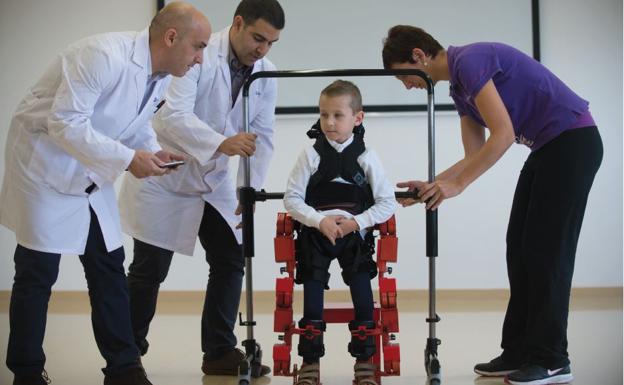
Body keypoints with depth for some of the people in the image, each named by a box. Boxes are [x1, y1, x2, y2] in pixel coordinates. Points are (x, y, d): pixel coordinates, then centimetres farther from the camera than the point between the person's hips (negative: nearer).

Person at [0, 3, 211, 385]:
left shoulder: (162, 75, -1)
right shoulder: (104, 55, -28)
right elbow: (65, 123, -29)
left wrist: (154, 151, -7)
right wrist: (128, 158, -27)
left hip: (90, 173, 8)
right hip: (46, 162, -8)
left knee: (109, 269, 7)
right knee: (38, 275, 0)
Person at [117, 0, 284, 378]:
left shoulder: (266, 74, -5)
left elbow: (262, 137, -4)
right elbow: (174, 115, -35)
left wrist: (251, 190, -18)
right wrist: (221, 143, -50)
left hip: (214, 180, 6)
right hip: (165, 176, -6)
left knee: (231, 262, 2)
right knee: (150, 269, 0)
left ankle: (220, 352, 13)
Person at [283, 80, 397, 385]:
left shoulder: (366, 157, -2)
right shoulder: (311, 155, -3)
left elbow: (387, 203, -2)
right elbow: (292, 198, -3)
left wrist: (356, 222, -14)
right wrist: (319, 221, -17)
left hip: (354, 234, 0)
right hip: (315, 234, 0)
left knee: (362, 289, -10)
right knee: (312, 289, -4)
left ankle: (364, 359, 1)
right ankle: (310, 360, 4)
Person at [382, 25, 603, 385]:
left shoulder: (469, 60, -17)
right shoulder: (459, 87, 13)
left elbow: (502, 135, -24)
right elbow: (476, 157, 15)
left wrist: (456, 185, -20)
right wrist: (433, 185, 6)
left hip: (573, 140, -10)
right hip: (549, 147, 10)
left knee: (546, 249, -7)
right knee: (521, 248, 9)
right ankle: (520, 352, 14)